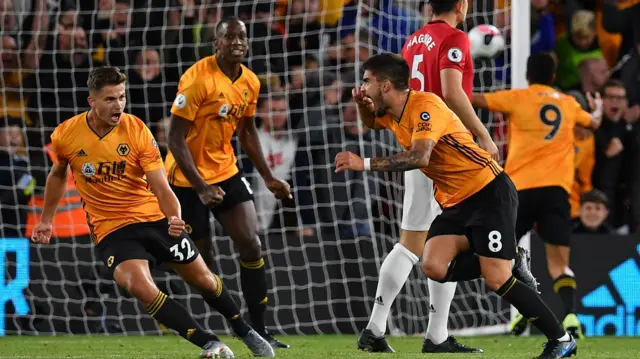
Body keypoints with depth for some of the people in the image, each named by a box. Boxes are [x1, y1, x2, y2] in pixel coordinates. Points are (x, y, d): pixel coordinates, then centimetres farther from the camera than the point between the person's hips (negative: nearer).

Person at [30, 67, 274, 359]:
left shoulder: (137, 130, -13)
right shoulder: (65, 135, -8)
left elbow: (161, 187, -16)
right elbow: (57, 174, 15)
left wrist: (174, 218, -35)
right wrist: (46, 220, 19)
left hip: (155, 219, 1)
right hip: (112, 231, -1)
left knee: (203, 279, 10)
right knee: (140, 286, -28)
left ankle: (246, 334, 38)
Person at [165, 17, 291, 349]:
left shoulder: (250, 82, 2)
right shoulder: (198, 79, -21)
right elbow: (176, 139, -22)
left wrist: (268, 177, 11)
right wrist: (201, 187, -28)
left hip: (226, 172, 7)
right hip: (189, 178, -7)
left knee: (251, 245, -2)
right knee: (202, 260, -3)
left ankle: (259, 331, 3)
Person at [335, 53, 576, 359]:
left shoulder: (425, 106, -21)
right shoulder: (391, 114, 6)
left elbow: (419, 157, -36)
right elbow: (370, 123, 30)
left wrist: (365, 164, -35)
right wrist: (362, 104, 6)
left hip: (490, 193, -9)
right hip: (455, 203, 9)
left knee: (496, 279, -15)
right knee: (434, 267, -14)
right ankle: (506, 264, 9)